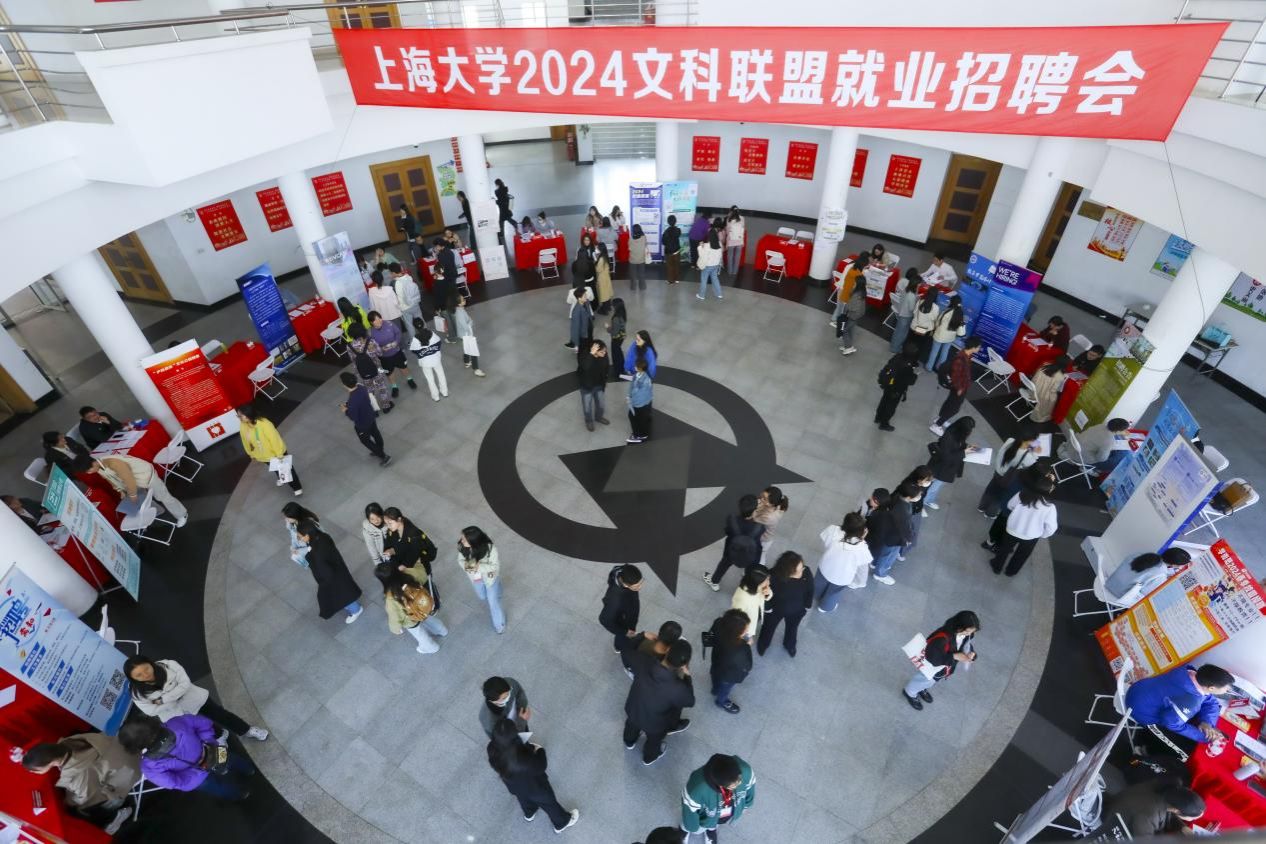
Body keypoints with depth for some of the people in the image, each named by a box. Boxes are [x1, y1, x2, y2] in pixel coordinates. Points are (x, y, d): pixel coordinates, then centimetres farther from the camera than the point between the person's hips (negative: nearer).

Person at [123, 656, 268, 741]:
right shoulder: (137, 693, -20)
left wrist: (162, 699, -28)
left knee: (220, 714, 13)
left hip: (193, 699, 0)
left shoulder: (169, 665, -23)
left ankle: (246, 731, 31)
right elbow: (152, 711, -18)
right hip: (175, 718, 0)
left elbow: (185, 684, -24)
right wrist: (175, 695, -18)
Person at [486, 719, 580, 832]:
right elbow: (540, 767, -27)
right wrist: (540, 750, -11)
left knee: (524, 798, 39)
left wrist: (529, 747, -7)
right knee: (548, 802, 27)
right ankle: (562, 823, 54)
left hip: (513, 785, 5)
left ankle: (529, 814, 70)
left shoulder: (493, 748, -32)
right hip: (533, 786, -5)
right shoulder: (522, 758, -48)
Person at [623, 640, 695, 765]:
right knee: (654, 740, 34)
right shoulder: (678, 689, -43)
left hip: (632, 710, 3)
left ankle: (629, 742, 69)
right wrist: (687, 676, -15)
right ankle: (649, 758, 64)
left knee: (632, 725, 38)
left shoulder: (643, 660, -36)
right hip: (654, 724, -3)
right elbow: (690, 702, -18)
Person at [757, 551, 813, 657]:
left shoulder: (806, 573, -33)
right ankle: (763, 644, 63)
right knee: (769, 627, 29)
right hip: (775, 609, -2)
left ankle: (789, 645, 66)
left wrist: (806, 608, 2)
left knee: (792, 628, 33)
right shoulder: (774, 576, -40)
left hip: (797, 611, 2)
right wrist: (767, 609, -6)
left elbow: (810, 591, -11)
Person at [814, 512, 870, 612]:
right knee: (833, 593, 33)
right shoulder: (862, 547, -36)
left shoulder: (832, 530, -31)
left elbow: (823, 538, -6)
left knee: (820, 584, 38)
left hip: (825, 567, 2)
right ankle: (826, 607, 63)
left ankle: (816, 595, 70)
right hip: (842, 578, -2)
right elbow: (864, 565, -15)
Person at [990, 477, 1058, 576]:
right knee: (1021, 555, 27)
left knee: (1005, 549, 28)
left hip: (1012, 530, 2)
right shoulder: (1050, 507, -24)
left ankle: (997, 567, 48)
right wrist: (1042, 535, 4)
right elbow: (1051, 527, -15)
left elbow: (1010, 505, 3)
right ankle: (1011, 571, 49)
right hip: (1030, 536, -2)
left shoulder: (1022, 494, -15)